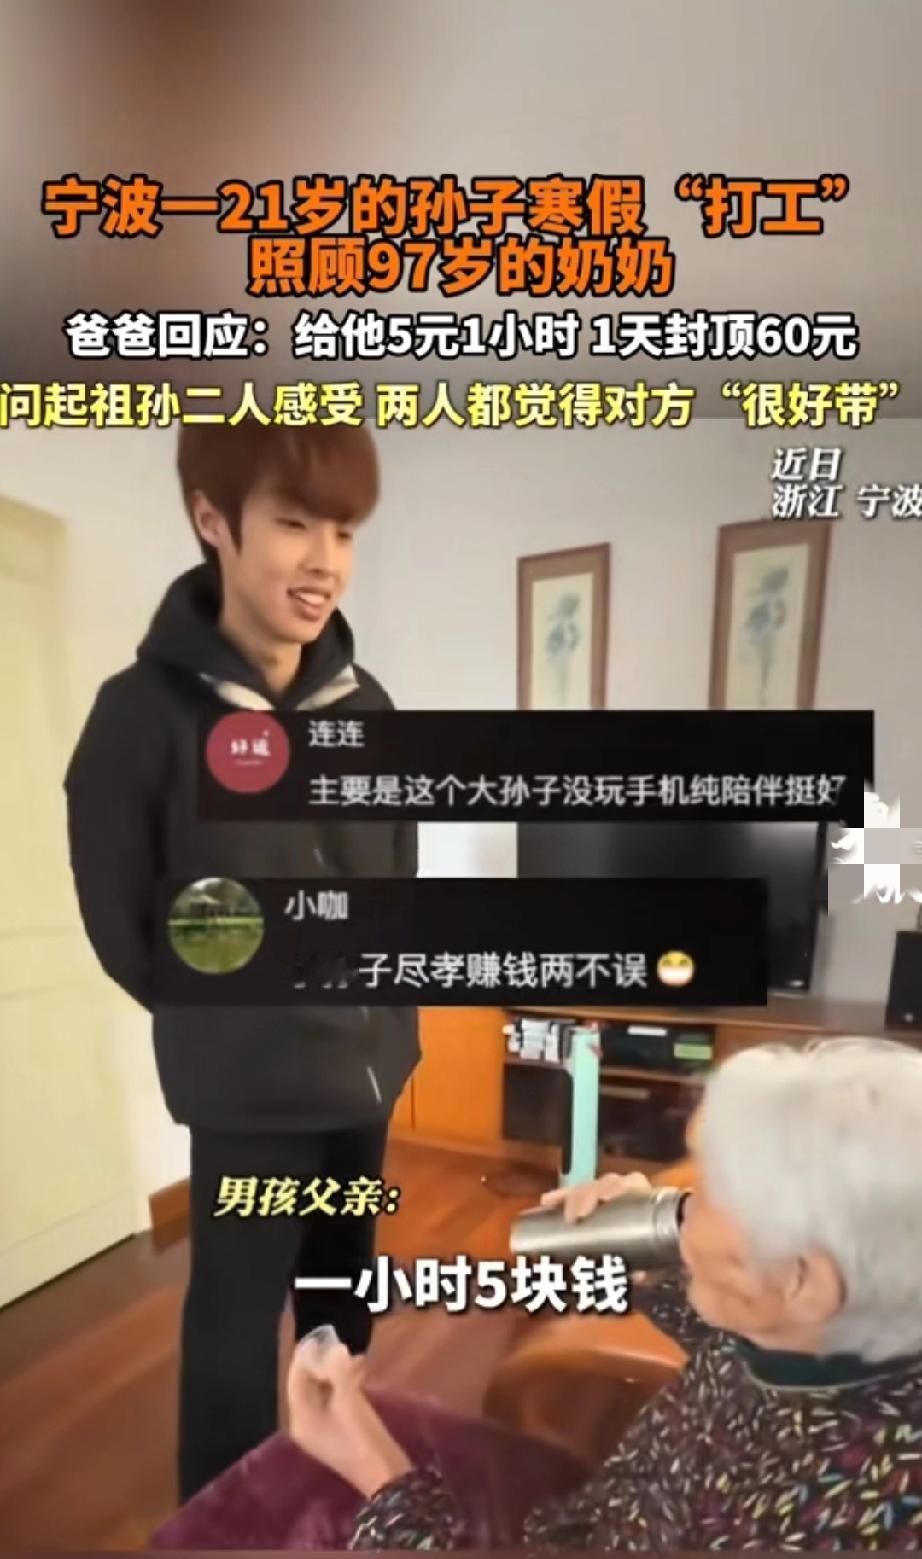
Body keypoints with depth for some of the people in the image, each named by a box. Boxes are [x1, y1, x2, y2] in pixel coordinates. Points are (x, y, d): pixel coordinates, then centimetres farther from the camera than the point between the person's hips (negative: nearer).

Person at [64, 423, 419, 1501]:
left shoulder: (363, 702, -3)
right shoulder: (145, 712, -18)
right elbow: (122, 926, -9)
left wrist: (375, 1003, 8)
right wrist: (228, 1023, 1)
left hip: (370, 1060, 6)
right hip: (248, 1086, -5)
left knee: (345, 1282, 25)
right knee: (238, 1303, 14)